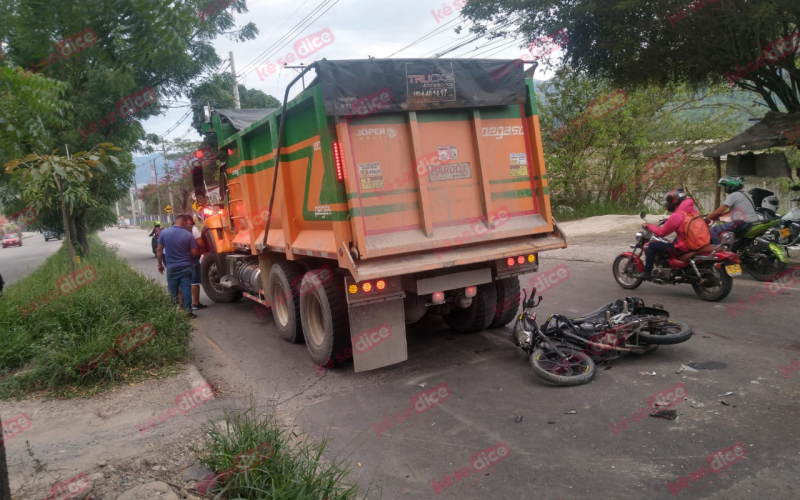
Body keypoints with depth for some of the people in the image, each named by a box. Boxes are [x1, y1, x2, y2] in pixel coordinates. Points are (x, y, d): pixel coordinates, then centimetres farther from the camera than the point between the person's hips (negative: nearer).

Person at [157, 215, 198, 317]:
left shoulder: (164, 233, -3)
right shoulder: (188, 235, -8)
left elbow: (159, 250, 2)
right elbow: (194, 253, -7)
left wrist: (160, 264, 13)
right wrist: (199, 255, 16)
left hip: (171, 268, 1)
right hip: (185, 267, -1)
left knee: (173, 292, 11)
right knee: (186, 290, 3)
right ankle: (187, 312, 5)